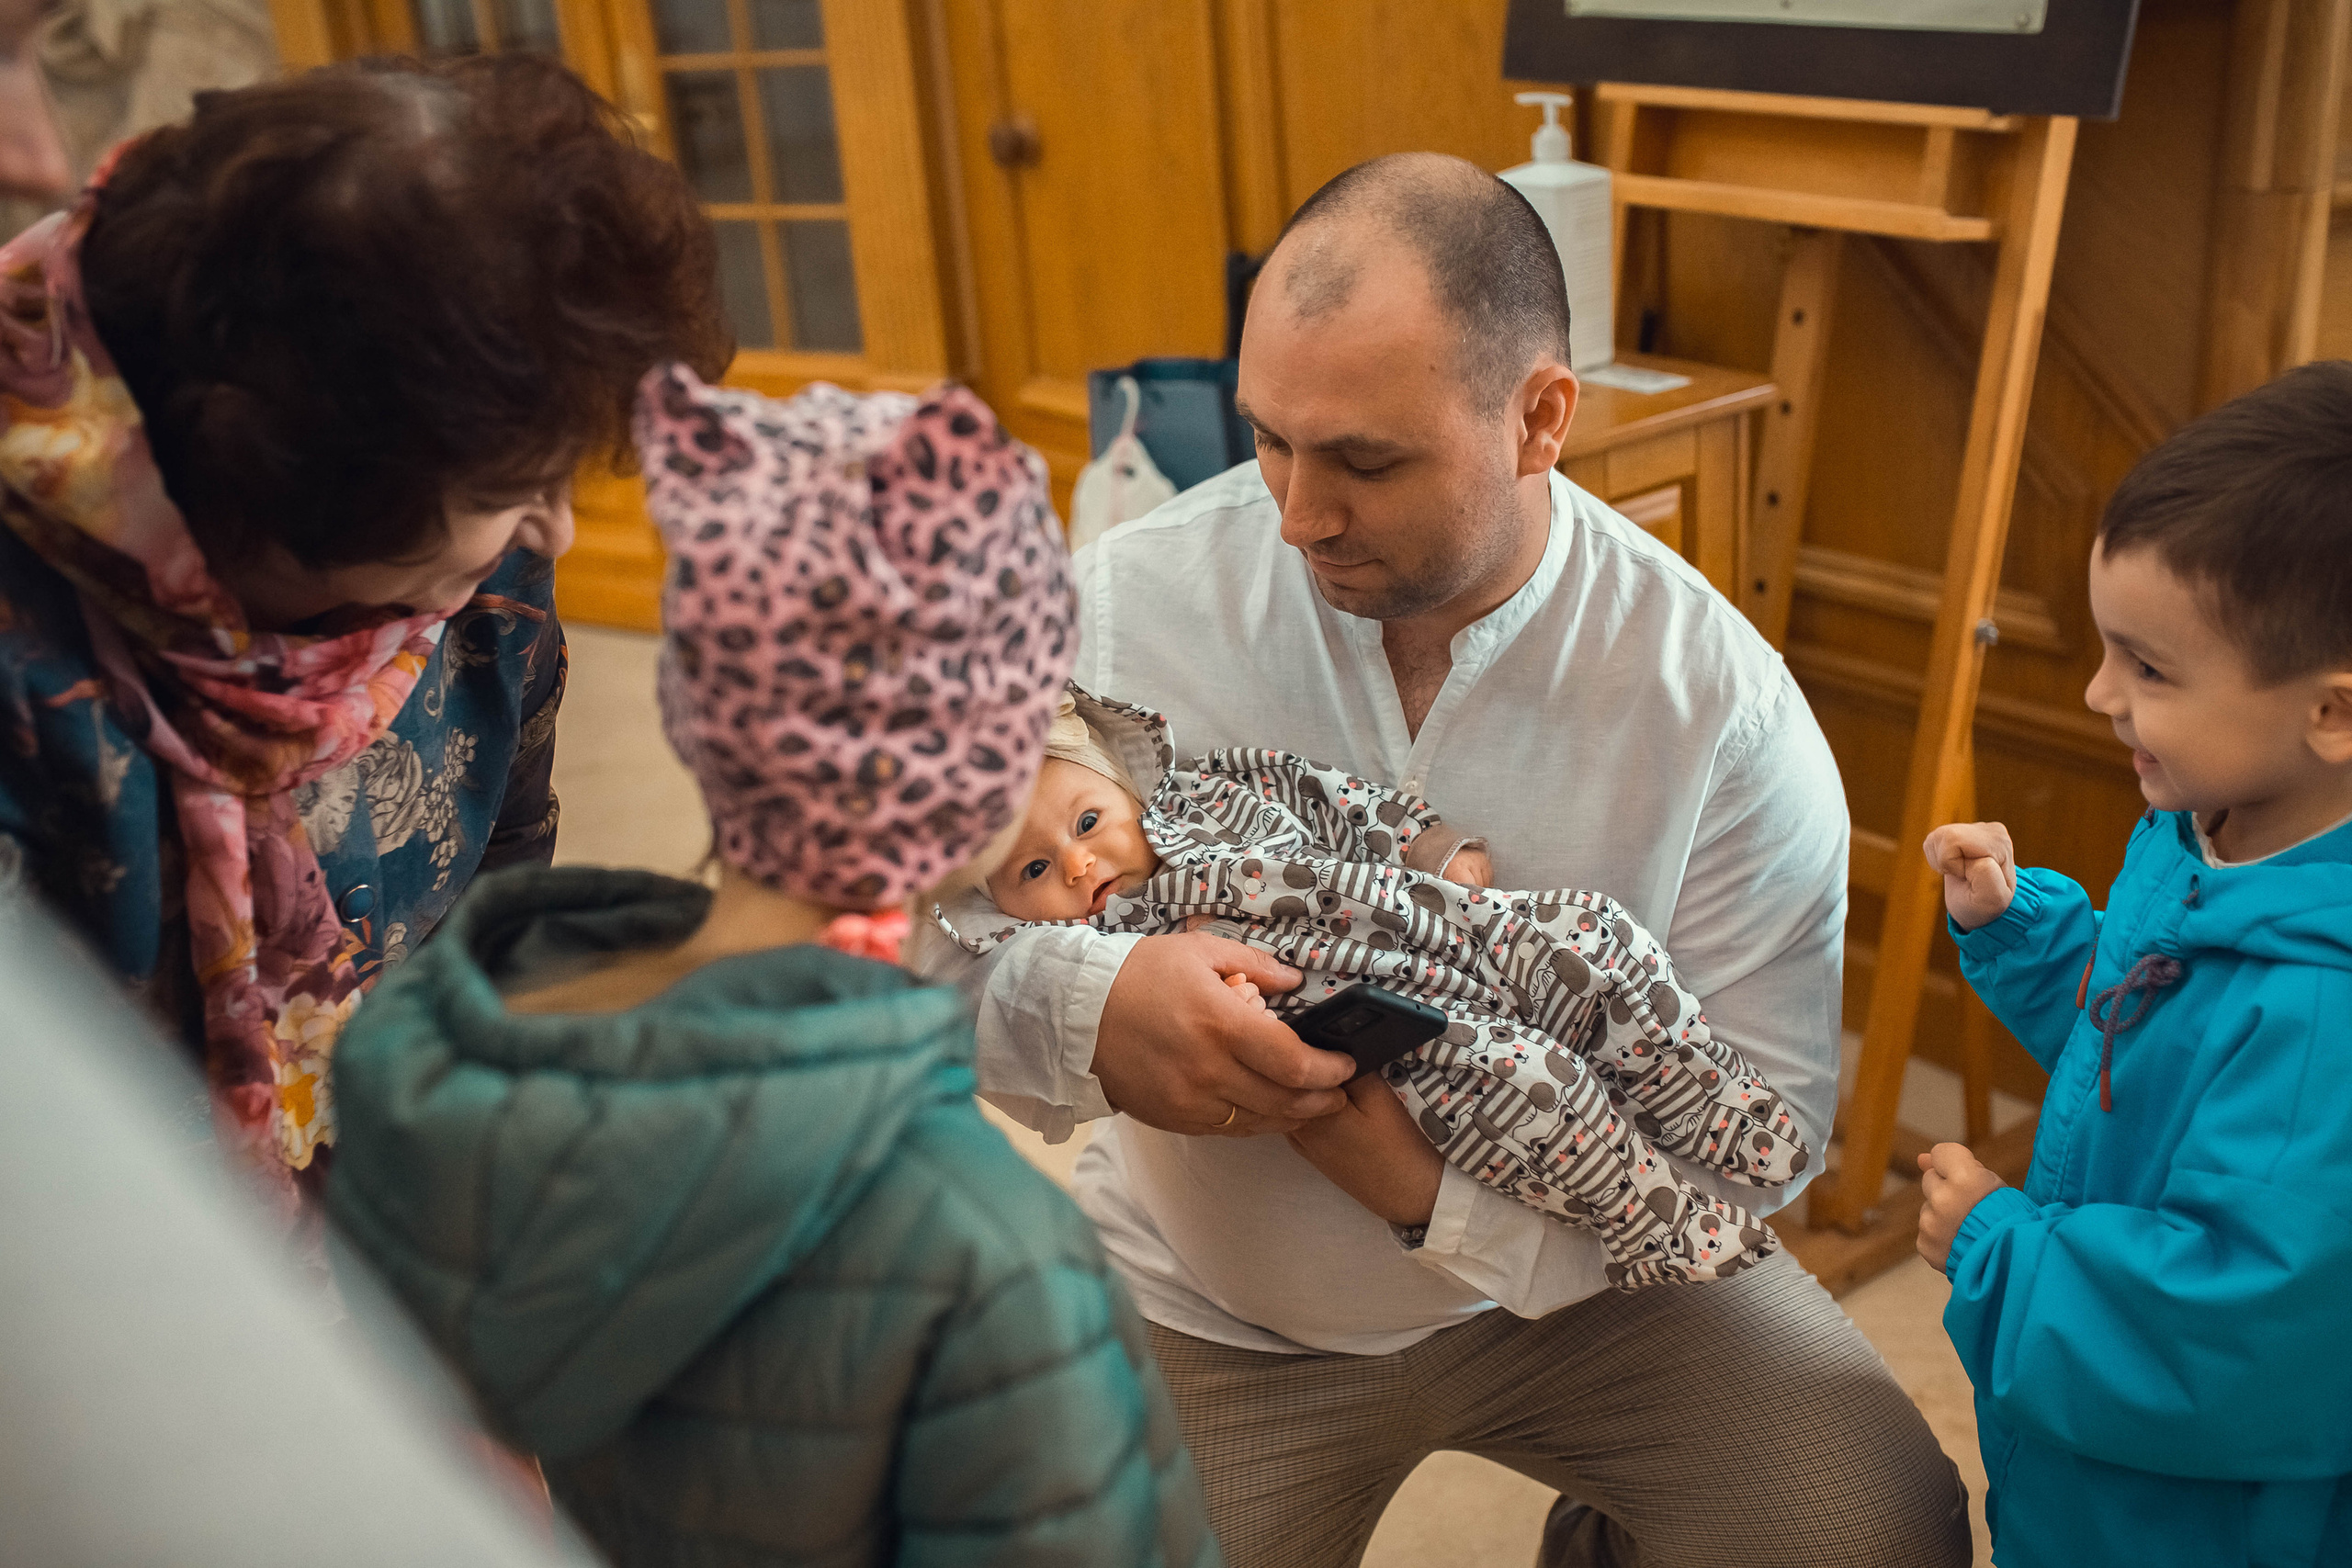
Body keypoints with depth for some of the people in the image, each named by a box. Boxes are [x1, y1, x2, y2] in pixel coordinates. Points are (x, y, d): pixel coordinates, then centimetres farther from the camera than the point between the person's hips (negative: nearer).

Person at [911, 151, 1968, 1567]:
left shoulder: (1726, 706, -17)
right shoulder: (1123, 604, -16)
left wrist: (1446, 1185, -31)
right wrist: (1080, 1007, -37)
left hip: (1579, 1268, 0)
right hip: (1213, 1315, 1)